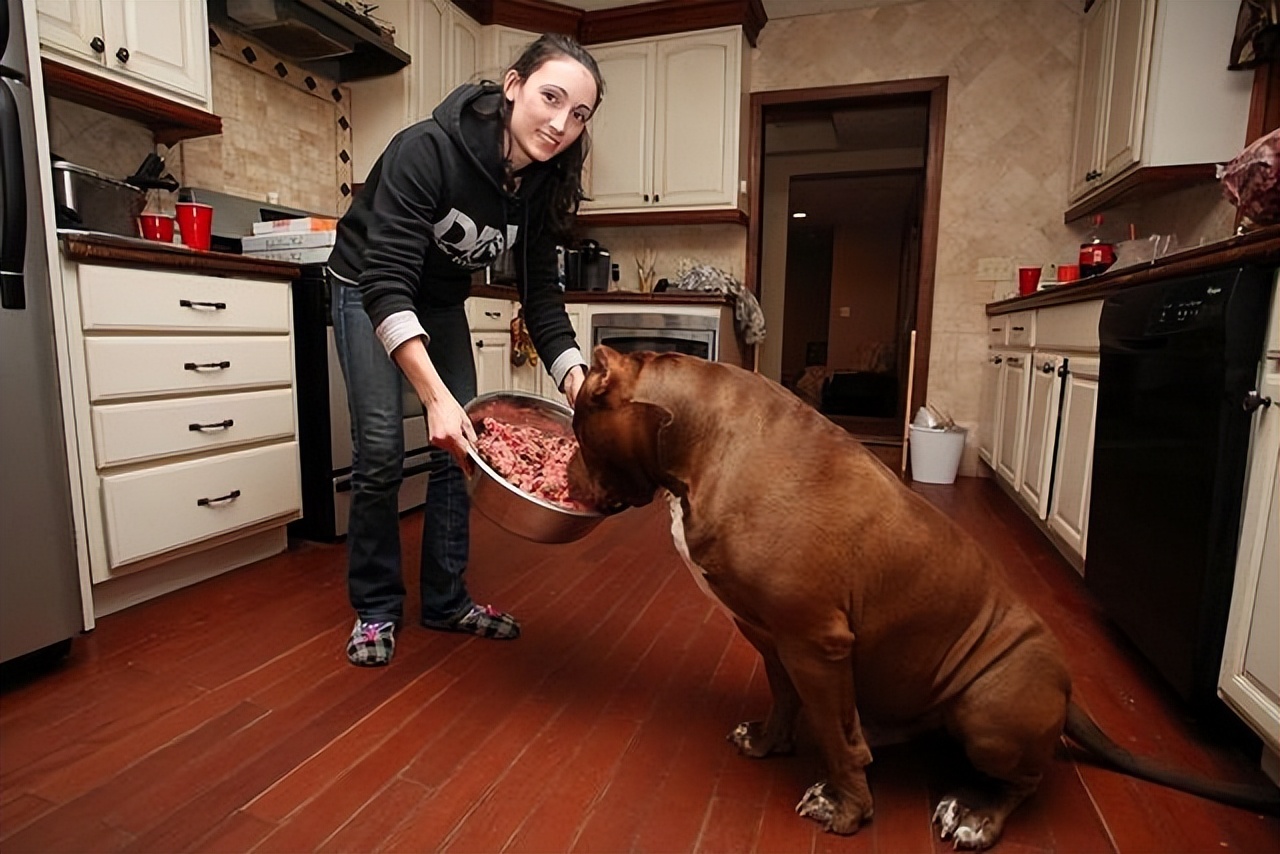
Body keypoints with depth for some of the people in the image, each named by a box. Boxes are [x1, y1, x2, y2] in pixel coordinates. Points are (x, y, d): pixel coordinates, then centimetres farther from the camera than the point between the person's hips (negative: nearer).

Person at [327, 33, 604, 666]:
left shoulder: (542, 185, -14)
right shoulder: (427, 150, -32)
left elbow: (539, 289, -12)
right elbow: (386, 282, -38)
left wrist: (572, 371, -28)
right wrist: (436, 394, -50)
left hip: (442, 300, 5)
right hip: (368, 290, -5)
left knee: (461, 443, -2)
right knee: (381, 448, -12)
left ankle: (445, 601, 14)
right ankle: (375, 608, 9)